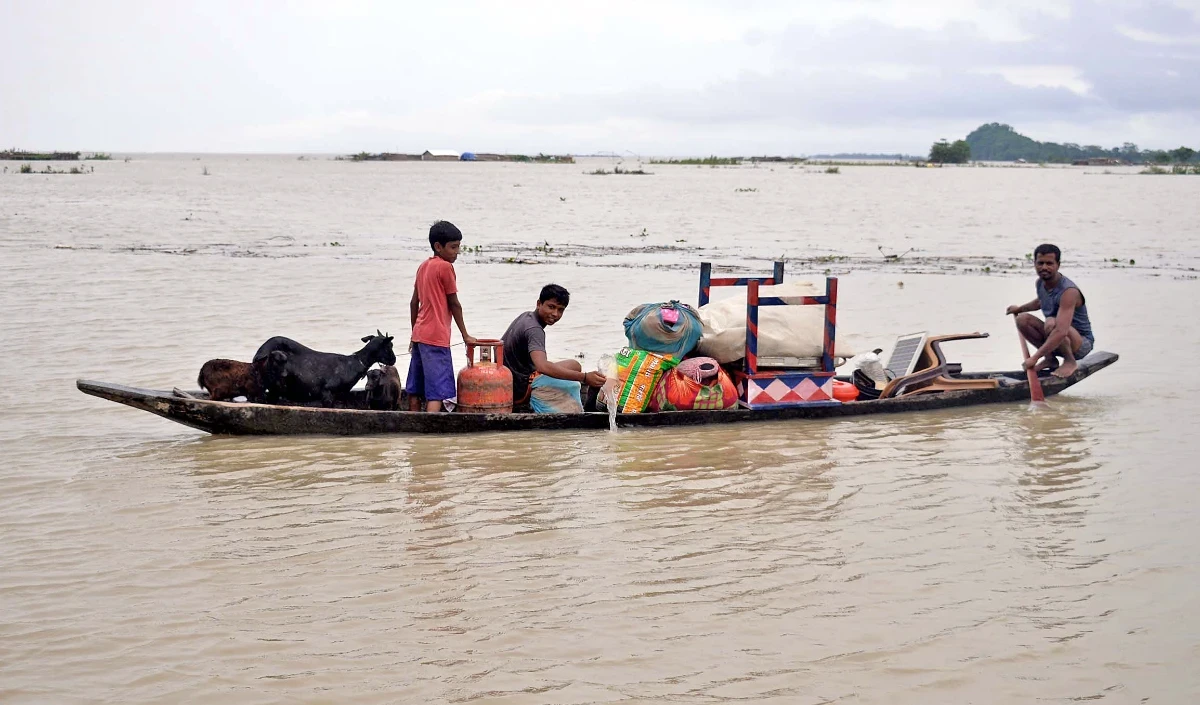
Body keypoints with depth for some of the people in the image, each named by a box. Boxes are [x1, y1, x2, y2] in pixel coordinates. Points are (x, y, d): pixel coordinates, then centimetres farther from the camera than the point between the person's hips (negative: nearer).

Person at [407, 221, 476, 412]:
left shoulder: (424, 266, 12)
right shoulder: (445, 267, -11)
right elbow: (454, 304, -7)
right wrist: (465, 335, 2)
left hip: (419, 334, 9)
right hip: (436, 338, -9)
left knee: (415, 390, 10)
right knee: (437, 391, -13)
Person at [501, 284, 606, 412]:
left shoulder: (526, 316, 9)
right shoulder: (534, 329, -23)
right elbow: (542, 366, -40)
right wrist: (585, 377, -46)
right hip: (520, 392, -10)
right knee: (574, 366, -8)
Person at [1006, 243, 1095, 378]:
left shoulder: (1068, 291, -30)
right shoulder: (1040, 283, -2)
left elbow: (1061, 332, -41)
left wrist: (1034, 357, -43)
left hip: (1082, 343, -8)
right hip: (1055, 340, 8)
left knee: (1051, 323, -36)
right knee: (1022, 319, -9)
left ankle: (1070, 362, -13)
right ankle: (1049, 358, 3)